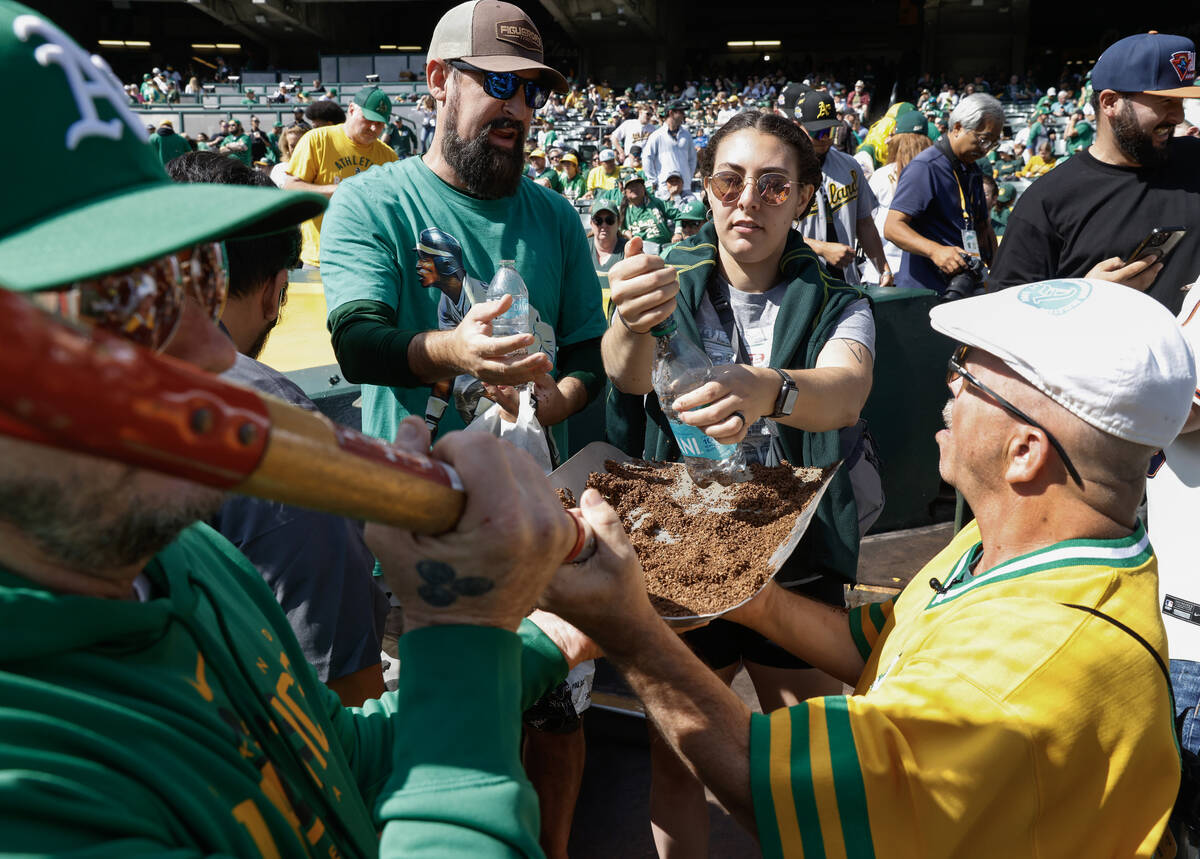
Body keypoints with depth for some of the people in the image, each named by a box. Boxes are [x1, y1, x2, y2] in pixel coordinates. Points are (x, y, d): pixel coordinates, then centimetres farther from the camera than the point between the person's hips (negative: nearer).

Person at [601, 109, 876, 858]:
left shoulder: (837, 305, -4)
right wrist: (632, 325, -48)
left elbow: (845, 392, -28)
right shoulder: (670, 285, -3)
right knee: (674, 756, 12)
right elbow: (626, 373, -24)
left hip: (799, 567, 0)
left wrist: (768, 391, -50)